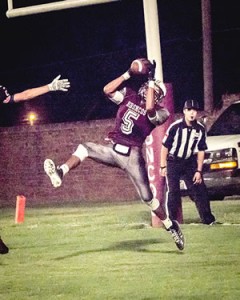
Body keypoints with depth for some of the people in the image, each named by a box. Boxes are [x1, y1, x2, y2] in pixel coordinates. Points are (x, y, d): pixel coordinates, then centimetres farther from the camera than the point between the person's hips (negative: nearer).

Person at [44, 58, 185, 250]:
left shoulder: (160, 112, -3)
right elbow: (107, 90, 0)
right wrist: (129, 74, -4)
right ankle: (60, 173, -39)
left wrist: (151, 80, -18)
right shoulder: (129, 96, 10)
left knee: (147, 196, -5)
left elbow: (149, 109, -26)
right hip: (113, 148, 4)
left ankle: (171, 226, 10)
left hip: (132, 155, -4)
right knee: (84, 149, -20)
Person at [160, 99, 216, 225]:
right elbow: (165, 146, -10)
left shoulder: (200, 129, -7)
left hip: (190, 162, 3)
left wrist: (199, 171, -3)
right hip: (173, 162, -3)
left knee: (199, 190, 0)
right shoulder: (175, 127, -18)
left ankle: (208, 219, 7)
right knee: (173, 191, -8)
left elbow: (201, 151, 0)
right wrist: (163, 166, -9)